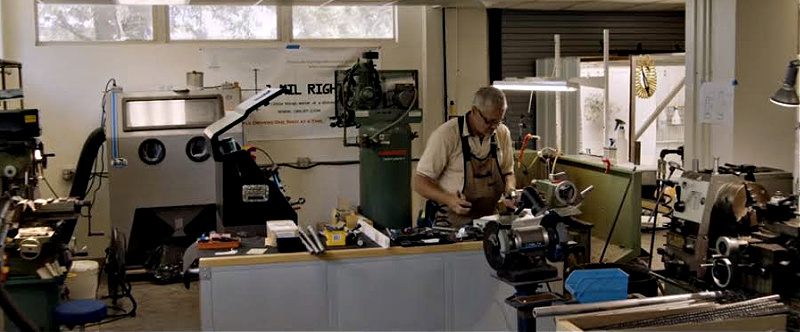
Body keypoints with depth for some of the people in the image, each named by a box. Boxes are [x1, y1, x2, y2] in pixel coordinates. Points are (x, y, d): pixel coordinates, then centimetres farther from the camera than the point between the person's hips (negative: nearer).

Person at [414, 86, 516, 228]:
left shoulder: (503, 133, 7)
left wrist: (509, 191, -1)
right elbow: (420, 182, -9)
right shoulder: (446, 134, -11)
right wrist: (449, 200, -24)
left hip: (488, 221, 5)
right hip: (450, 222, -5)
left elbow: (507, 172, 21)